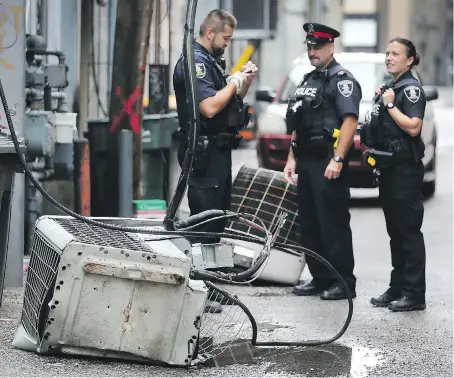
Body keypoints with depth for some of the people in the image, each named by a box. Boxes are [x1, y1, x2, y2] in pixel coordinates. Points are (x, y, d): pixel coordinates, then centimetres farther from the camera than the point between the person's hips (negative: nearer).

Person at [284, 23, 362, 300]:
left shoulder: (342, 79, -7)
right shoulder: (309, 80, 20)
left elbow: (350, 121, -17)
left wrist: (337, 160, -23)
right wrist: (292, 158, 18)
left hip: (327, 165, -9)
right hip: (306, 163, 9)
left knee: (334, 224, -7)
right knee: (309, 225, 11)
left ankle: (344, 283, -3)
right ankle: (320, 279, 18)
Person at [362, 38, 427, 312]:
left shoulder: (412, 88, -10)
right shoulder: (389, 89, 17)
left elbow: (413, 127, -23)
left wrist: (390, 104, -15)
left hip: (406, 169, -9)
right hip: (388, 168, 9)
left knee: (409, 230, -7)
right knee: (395, 231, 12)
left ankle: (415, 294, -5)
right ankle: (397, 288, 18)